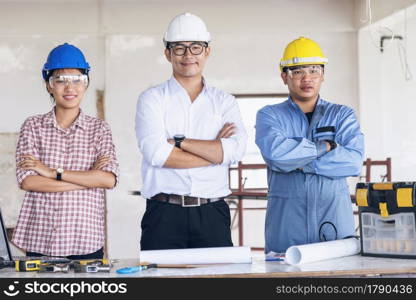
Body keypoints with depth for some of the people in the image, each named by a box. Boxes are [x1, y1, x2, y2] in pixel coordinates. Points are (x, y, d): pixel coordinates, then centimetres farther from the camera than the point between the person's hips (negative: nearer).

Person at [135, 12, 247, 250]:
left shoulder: (224, 102, 12)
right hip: (165, 214, -1)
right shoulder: (152, 99, 6)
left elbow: (236, 150, -6)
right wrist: (215, 150, -5)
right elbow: (156, 153, -10)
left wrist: (179, 142, -8)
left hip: (213, 214, 2)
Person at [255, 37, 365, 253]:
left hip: (335, 220, 1)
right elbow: (274, 152, -12)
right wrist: (326, 146, -6)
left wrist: (298, 161, -9)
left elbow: (354, 161, -5)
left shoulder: (342, 115, 12)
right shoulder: (269, 115, 10)